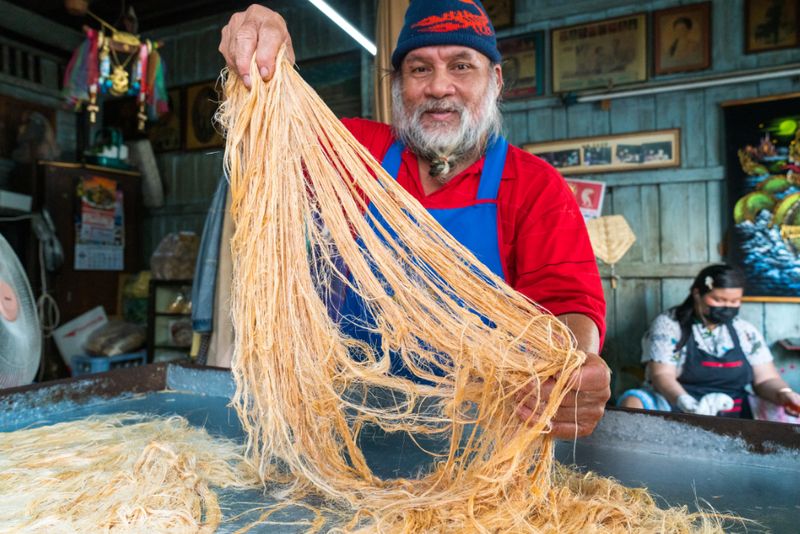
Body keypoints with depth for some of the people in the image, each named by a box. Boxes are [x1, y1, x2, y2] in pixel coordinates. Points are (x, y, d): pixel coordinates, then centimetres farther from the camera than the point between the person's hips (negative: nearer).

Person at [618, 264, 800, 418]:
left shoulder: (746, 332, 11)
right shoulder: (667, 325, -3)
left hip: (733, 418, 3)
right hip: (674, 407, -3)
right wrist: (687, 404, -30)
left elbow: (766, 379, 11)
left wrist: (783, 394, -12)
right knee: (632, 402, -31)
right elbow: (662, 375, -11)